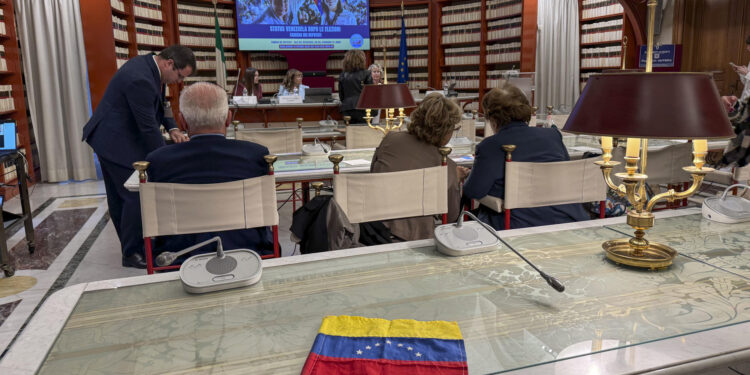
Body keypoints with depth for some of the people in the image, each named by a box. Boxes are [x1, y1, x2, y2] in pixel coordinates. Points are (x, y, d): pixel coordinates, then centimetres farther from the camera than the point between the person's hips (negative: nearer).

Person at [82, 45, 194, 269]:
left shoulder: (147, 65, 4)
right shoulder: (140, 79, -28)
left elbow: (160, 104, 14)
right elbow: (148, 126, -26)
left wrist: (172, 129, -2)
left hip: (110, 139, 11)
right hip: (117, 143, -11)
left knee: (118, 198, 16)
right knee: (137, 196, -7)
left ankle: (130, 246, 28)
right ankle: (131, 254, 4)